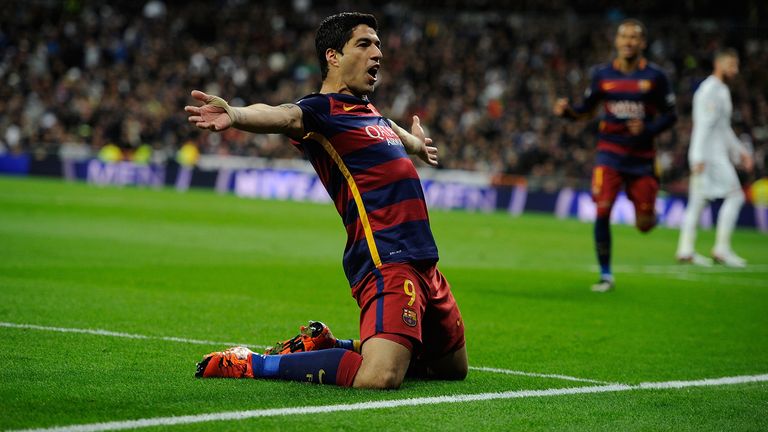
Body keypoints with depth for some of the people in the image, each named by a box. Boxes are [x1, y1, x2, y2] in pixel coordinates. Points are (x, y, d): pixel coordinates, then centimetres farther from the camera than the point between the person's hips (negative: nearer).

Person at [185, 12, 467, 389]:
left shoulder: (367, 111, 18)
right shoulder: (322, 110, -9)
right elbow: (284, 116, -32)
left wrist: (413, 142, 65)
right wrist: (236, 115, -54)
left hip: (422, 263, 10)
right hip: (385, 261, -10)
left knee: (452, 368, 20)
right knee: (378, 378, -28)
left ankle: (324, 346, 27)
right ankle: (250, 364, -9)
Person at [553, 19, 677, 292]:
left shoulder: (655, 76, -4)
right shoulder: (602, 74, 2)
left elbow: (670, 115, 1)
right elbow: (587, 110, 12)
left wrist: (648, 129, -17)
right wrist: (566, 111, -8)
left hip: (642, 158, -1)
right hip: (610, 154, 1)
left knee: (644, 226, 1)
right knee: (602, 211, -15)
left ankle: (649, 213, 41)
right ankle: (605, 275, -1)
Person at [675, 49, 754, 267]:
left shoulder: (721, 91, 21)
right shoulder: (711, 90, -12)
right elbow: (704, 125, -20)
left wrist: (739, 151, 26)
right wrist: (699, 157, -25)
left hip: (717, 153, 10)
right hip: (709, 155, -10)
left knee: (697, 202, 8)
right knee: (735, 196, -11)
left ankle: (685, 250, 8)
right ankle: (721, 249, -13)